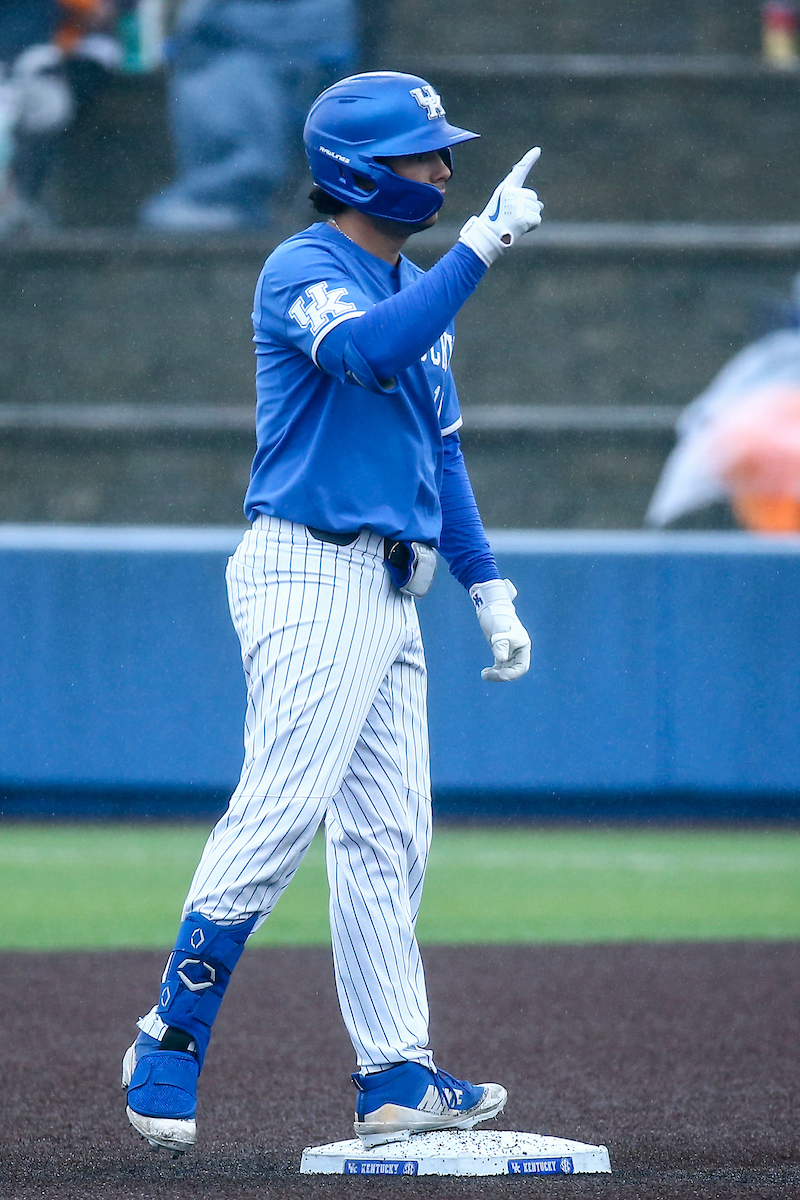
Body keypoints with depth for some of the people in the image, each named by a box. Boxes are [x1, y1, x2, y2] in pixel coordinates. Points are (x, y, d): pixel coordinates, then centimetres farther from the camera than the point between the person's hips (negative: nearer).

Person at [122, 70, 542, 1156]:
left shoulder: (419, 289, 18)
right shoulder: (302, 272, -9)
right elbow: (368, 350, -31)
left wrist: (489, 588, 16)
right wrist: (480, 247, -29)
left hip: (388, 594, 9)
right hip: (310, 576, -9)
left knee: (388, 840, 6)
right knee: (279, 812, -15)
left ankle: (397, 1084, 7)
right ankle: (169, 1051, -9)